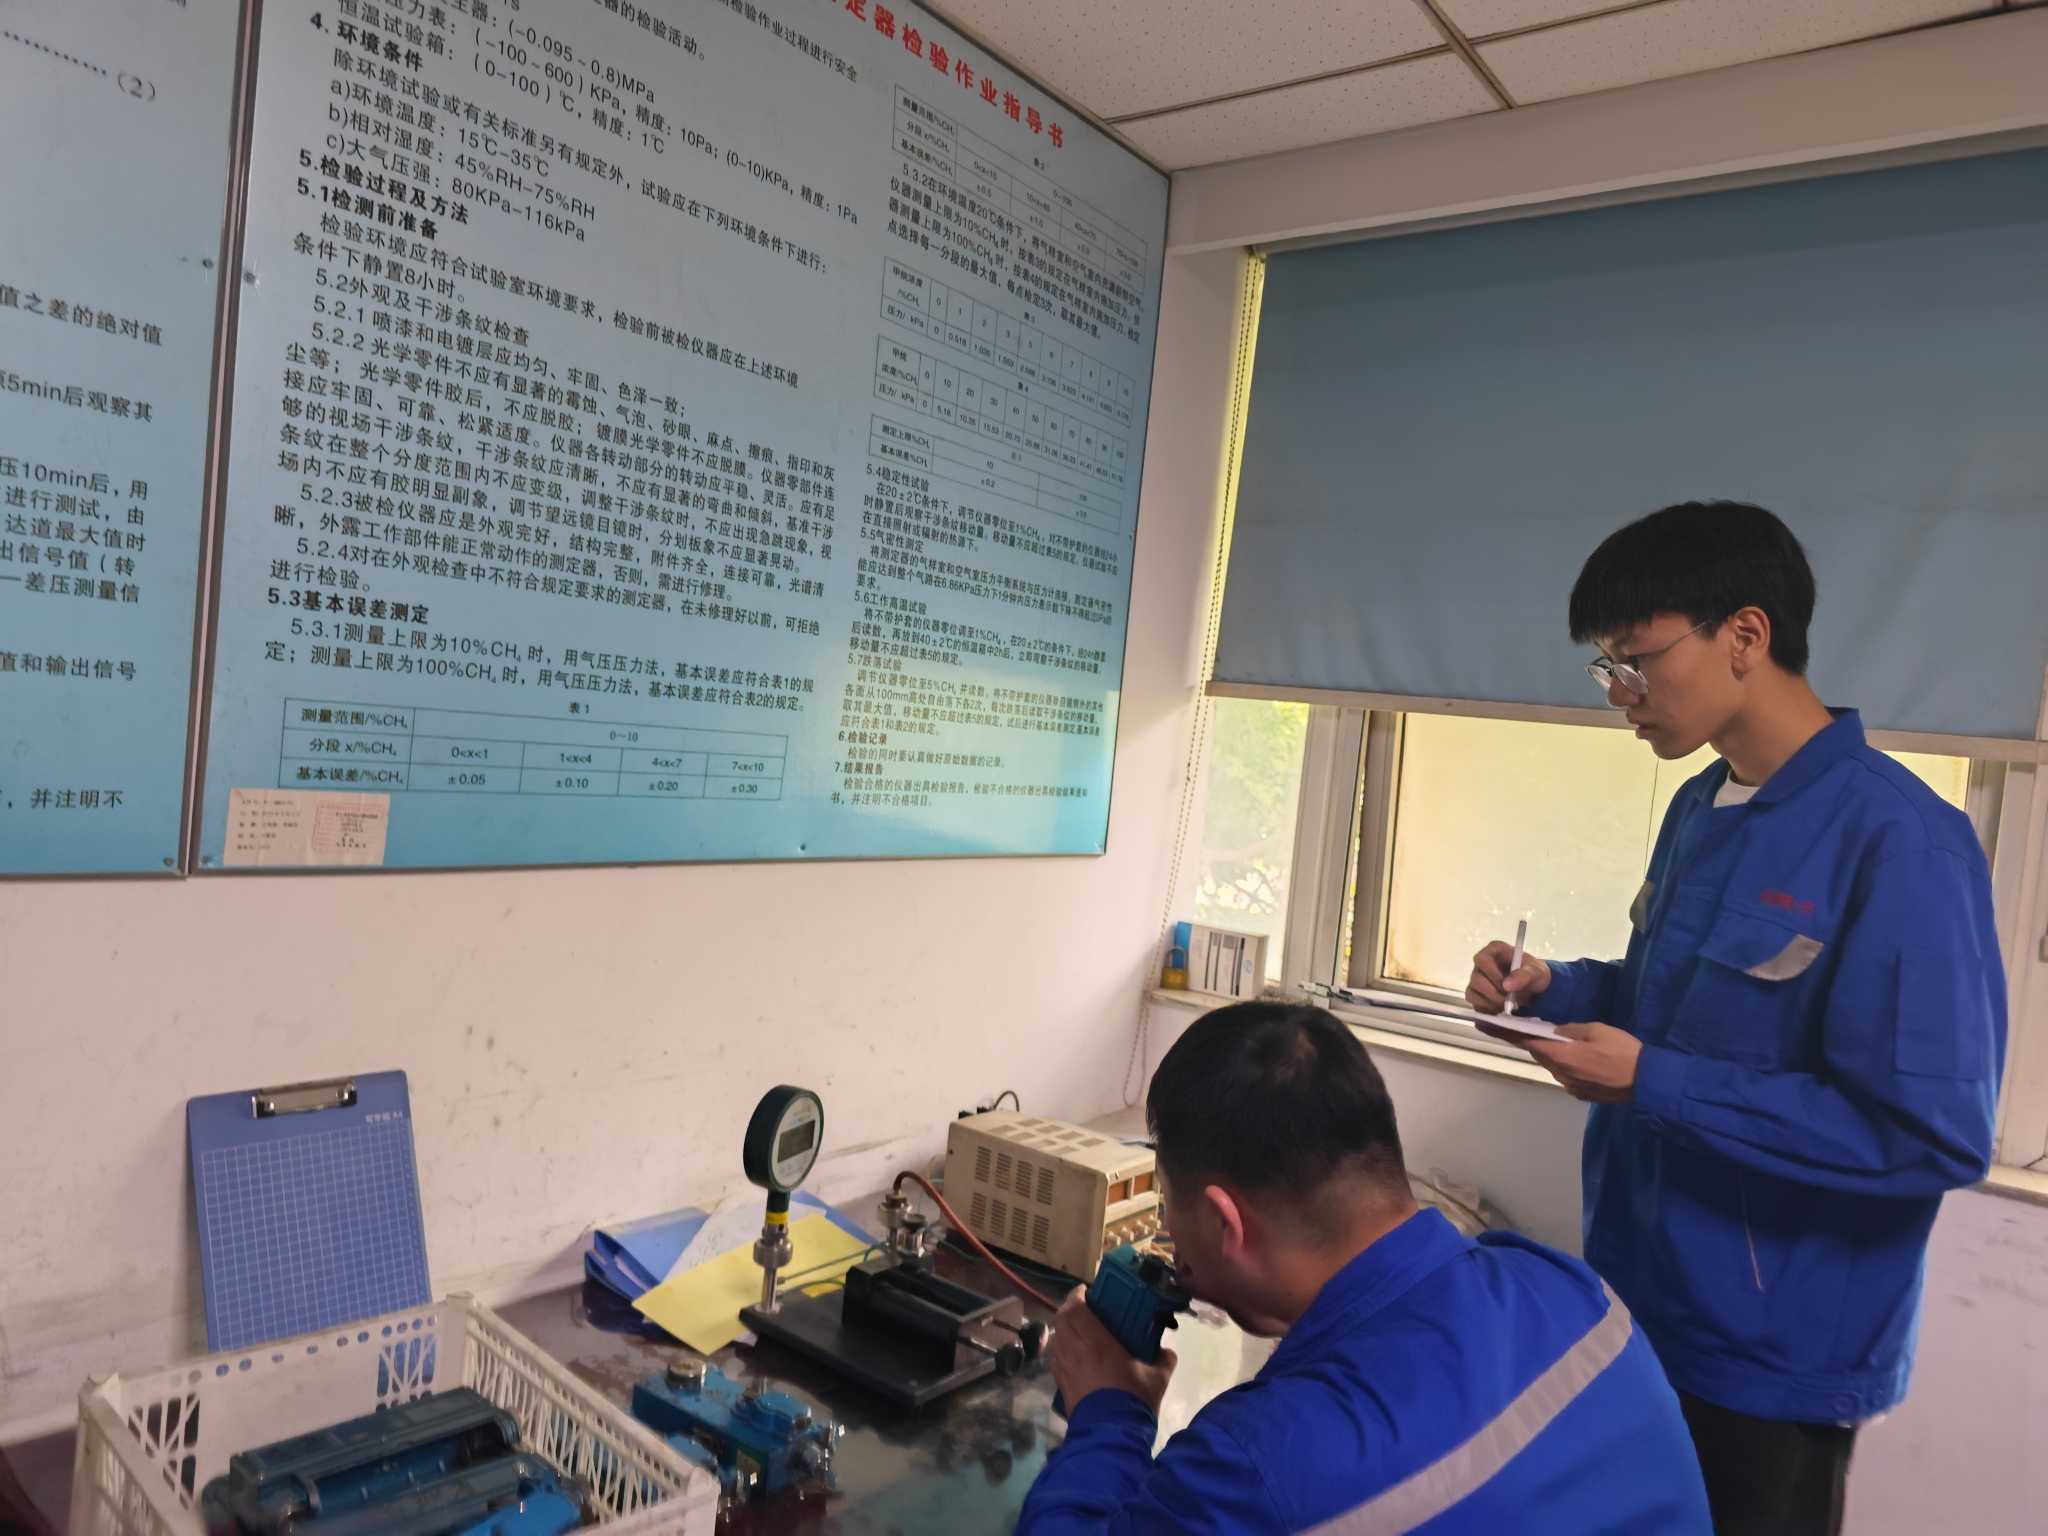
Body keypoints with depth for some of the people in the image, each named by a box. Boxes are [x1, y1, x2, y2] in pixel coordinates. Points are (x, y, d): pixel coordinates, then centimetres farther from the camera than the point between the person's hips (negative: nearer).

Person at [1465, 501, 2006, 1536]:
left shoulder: (1897, 842, -23)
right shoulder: (1700, 810, 4)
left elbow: (1935, 1134, -26)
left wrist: (1652, 1086, -26)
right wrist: (1556, 991, -4)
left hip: (1772, 1361, -8)